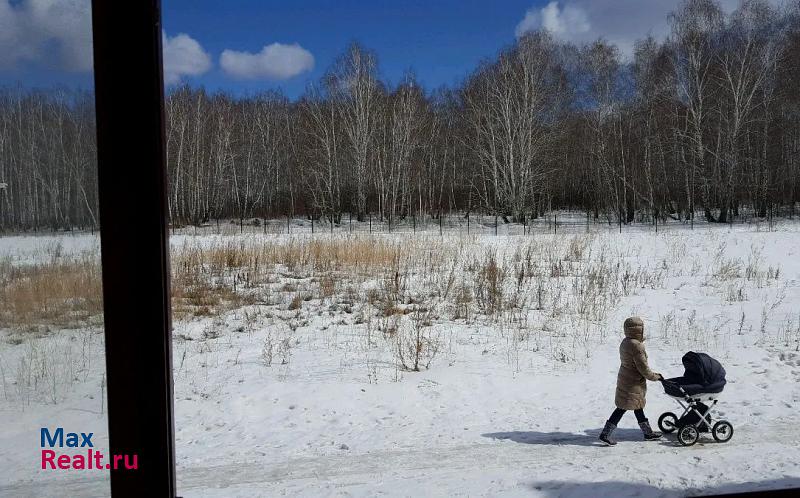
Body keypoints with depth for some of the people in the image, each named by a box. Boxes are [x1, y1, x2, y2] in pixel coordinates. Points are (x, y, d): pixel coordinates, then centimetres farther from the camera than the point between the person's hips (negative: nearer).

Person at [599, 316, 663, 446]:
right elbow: (643, 368, -21)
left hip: (625, 379, 10)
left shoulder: (625, 342, 5)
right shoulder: (636, 346, -25)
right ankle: (605, 434, 0)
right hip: (633, 383, -10)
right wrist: (656, 377, -4)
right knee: (622, 408, -3)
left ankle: (648, 432, 33)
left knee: (638, 406, 19)